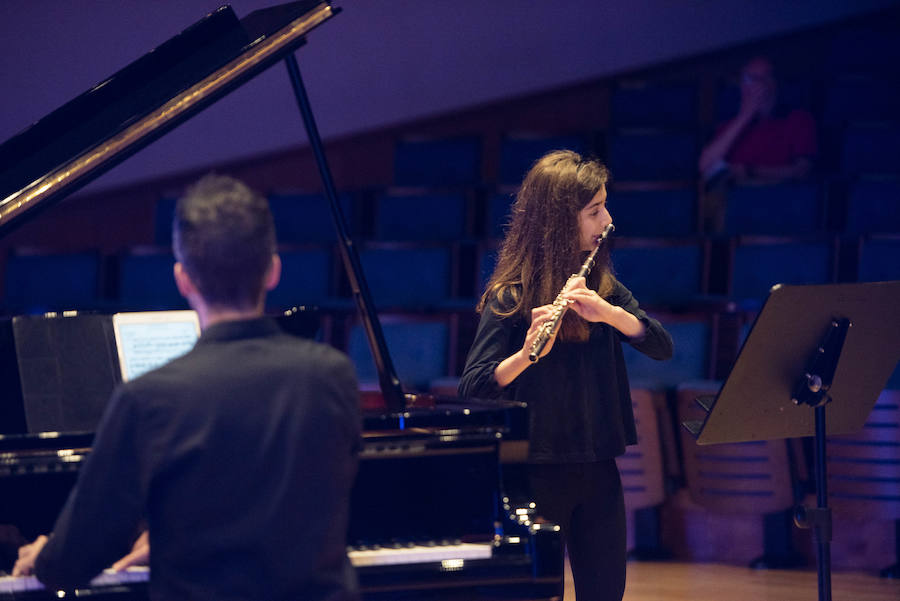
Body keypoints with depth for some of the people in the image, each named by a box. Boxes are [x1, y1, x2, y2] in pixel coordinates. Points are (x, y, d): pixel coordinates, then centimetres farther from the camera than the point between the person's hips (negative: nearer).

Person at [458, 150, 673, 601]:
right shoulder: (511, 296, -11)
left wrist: (609, 312, -23)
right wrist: (525, 354, -38)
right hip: (537, 472, -5)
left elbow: (661, 346, -5)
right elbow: (472, 390, -19)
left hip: (597, 469, 5)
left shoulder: (601, 283, 6)